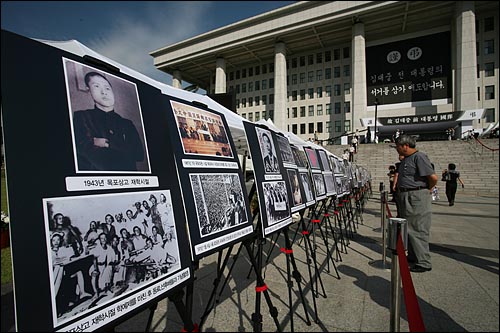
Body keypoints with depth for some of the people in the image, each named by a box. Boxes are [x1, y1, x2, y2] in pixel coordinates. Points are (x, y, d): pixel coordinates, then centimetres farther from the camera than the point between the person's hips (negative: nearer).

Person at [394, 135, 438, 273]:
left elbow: (433, 177, -20)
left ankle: (424, 262, 8)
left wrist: (427, 189, -5)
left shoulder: (419, 157, -14)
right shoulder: (405, 160, 15)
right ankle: (412, 257, 30)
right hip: (405, 198, 10)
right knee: (408, 229, 17)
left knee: (418, 230, -3)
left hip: (417, 199, -10)